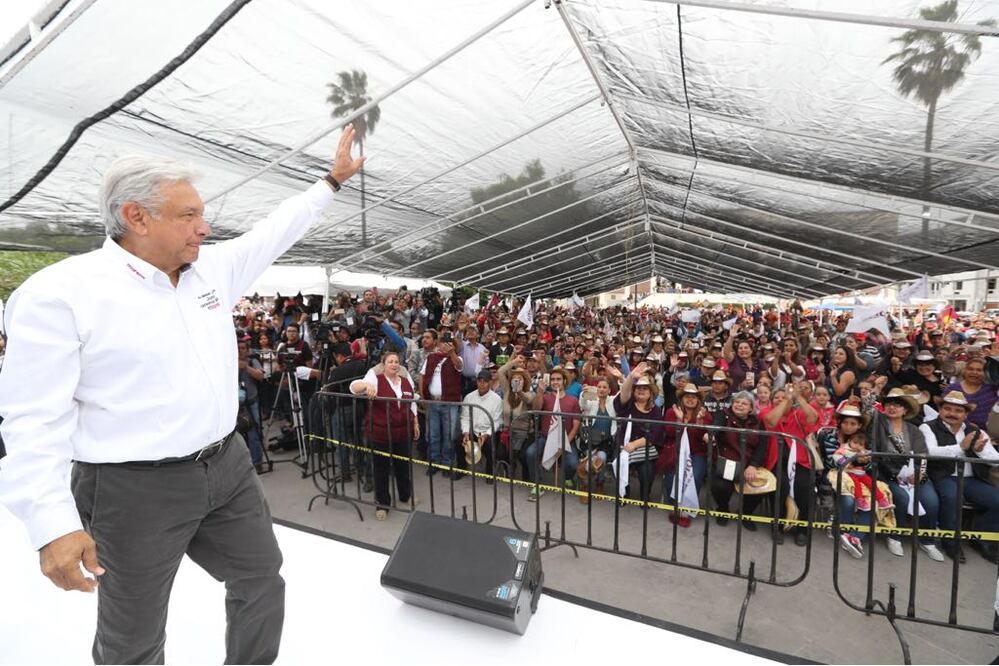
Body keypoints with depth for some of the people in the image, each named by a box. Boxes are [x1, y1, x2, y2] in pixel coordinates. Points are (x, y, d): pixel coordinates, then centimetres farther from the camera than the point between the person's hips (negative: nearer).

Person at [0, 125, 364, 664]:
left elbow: (274, 232, 15)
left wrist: (332, 180, 19)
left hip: (228, 467, 6)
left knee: (263, 583, 21)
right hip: (135, 490, -5)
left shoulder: (213, 268, 4)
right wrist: (54, 525, -19)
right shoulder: (60, 292, -13)